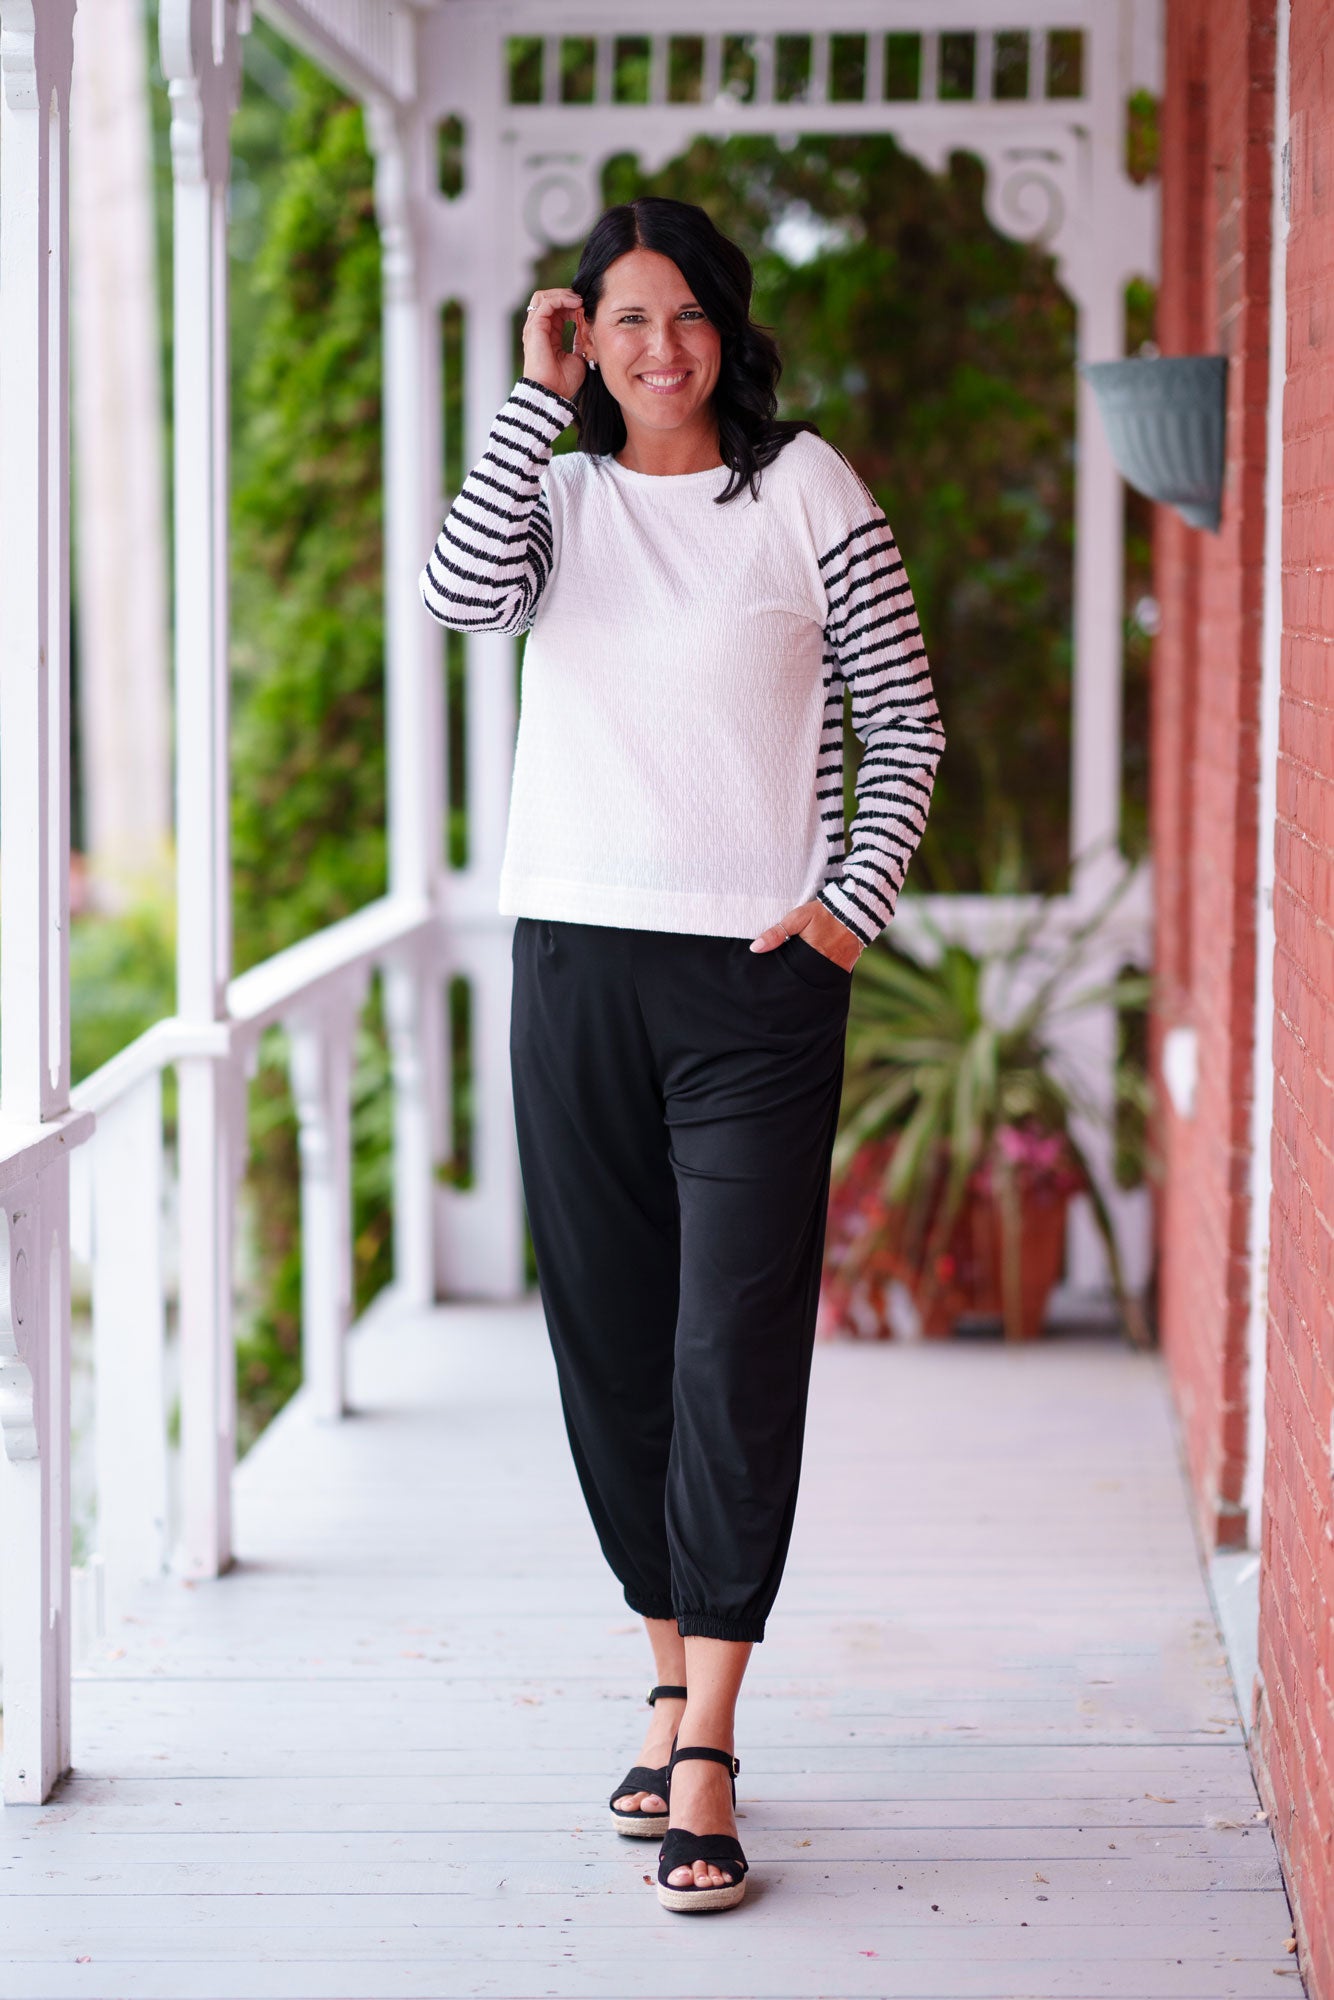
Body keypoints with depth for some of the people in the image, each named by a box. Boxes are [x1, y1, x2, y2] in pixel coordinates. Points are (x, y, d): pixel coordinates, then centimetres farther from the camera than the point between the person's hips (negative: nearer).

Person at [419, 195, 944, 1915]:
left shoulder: (806, 489, 3)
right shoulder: (557, 491, 10)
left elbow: (906, 720, 6)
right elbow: (461, 594, -13)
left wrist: (854, 900, -6)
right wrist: (539, 399, -8)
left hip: (755, 975, -3)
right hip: (576, 958, 3)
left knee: (735, 1342, -8)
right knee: (609, 1336, 7)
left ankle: (706, 1762, -8)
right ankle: (674, 1679, 21)